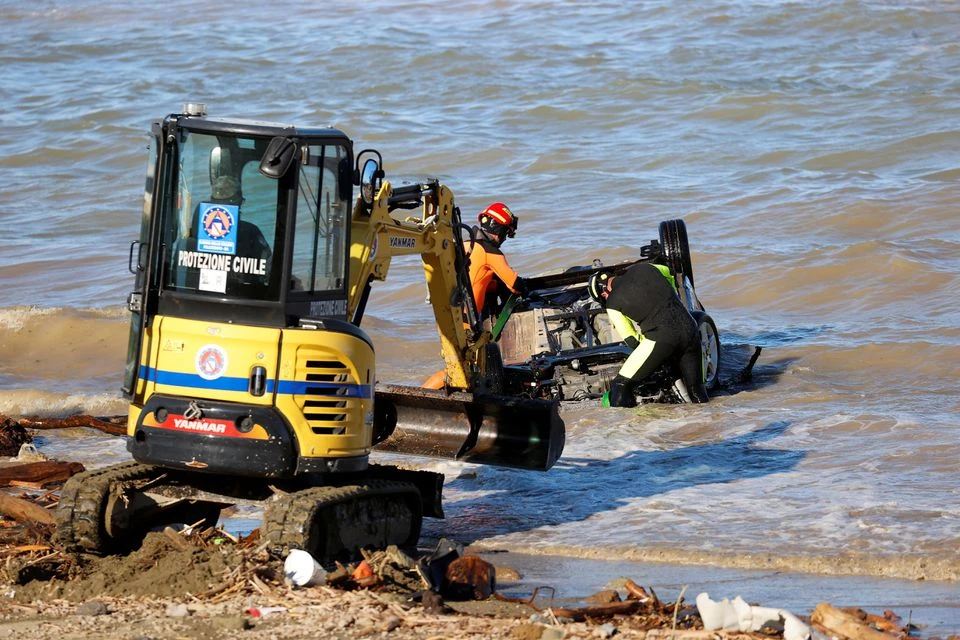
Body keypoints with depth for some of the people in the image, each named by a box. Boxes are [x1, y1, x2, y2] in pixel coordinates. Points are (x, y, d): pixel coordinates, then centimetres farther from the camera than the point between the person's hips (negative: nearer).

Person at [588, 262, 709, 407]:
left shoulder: (613, 304, 4)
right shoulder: (643, 268, 14)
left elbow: (632, 341, 8)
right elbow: (670, 275, 34)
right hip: (689, 329, 5)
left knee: (621, 385, 3)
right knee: (696, 389, 18)